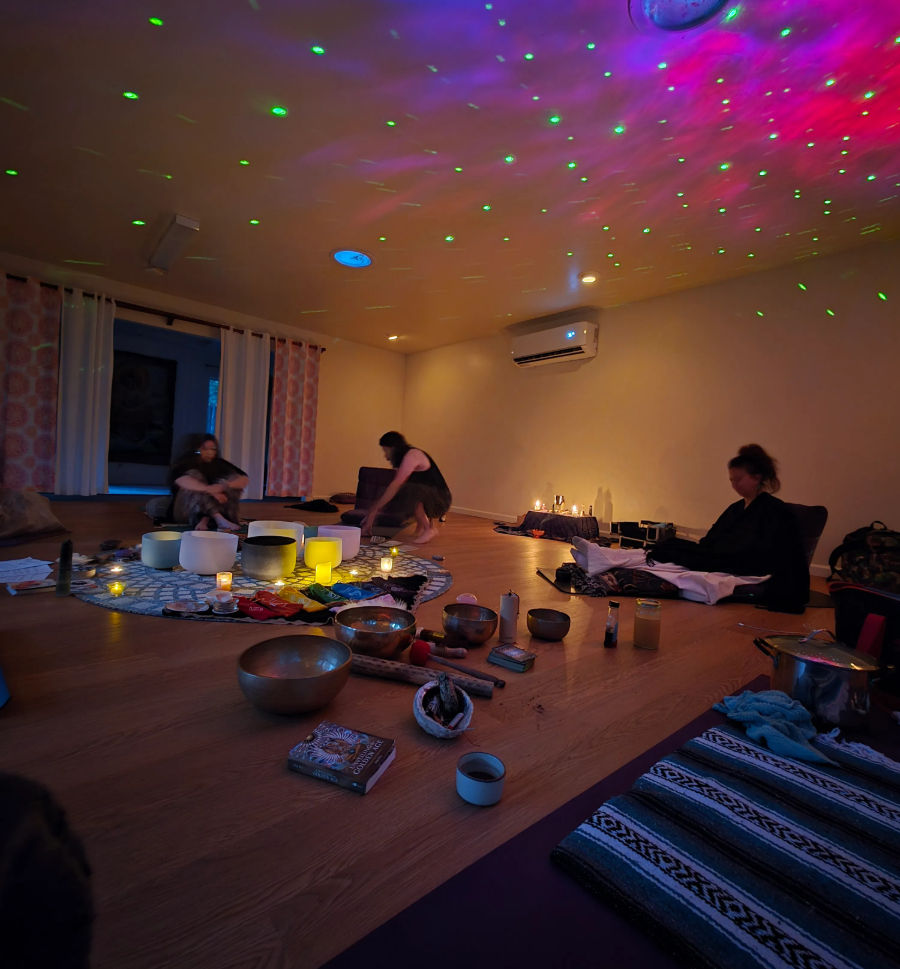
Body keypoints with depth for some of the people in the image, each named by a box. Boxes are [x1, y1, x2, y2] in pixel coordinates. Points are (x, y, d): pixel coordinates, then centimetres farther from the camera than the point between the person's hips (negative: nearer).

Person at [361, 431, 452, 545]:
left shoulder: (411, 455, -17)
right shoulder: (403, 458, 12)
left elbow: (395, 486, -24)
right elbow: (394, 486, 10)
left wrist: (374, 510, -23)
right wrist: (373, 511, 5)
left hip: (440, 500, -9)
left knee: (408, 490, -30)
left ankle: (429, 529, -12)